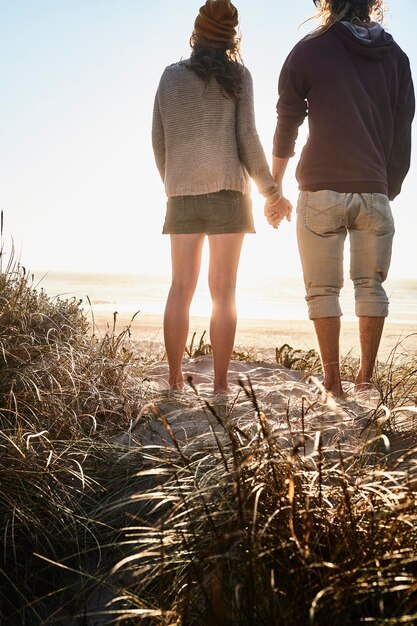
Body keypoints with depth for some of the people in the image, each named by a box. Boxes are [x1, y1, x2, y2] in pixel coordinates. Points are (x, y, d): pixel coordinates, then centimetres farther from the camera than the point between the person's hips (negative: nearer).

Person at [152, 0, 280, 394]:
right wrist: (269, 189, 6)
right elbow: (247, 138, -2)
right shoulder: (237, 75, 5)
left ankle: (175, 377, 6)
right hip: (227, 190, -2)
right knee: (224, 291, -1)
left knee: (181, 287, 5)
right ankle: (220, 382, 0)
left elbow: (159, 140, 10)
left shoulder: (171, 76, 12)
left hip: (182, 193, 2)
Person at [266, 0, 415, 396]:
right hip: (374, 192, 3)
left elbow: (286, 127, 3)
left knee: (323, 289, 3)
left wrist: (274, 192, 10)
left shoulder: (309, 50, 3)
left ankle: (333, 383, 3)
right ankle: (365, 378, 10)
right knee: (371, 286, 9)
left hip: (321, 190, -3)